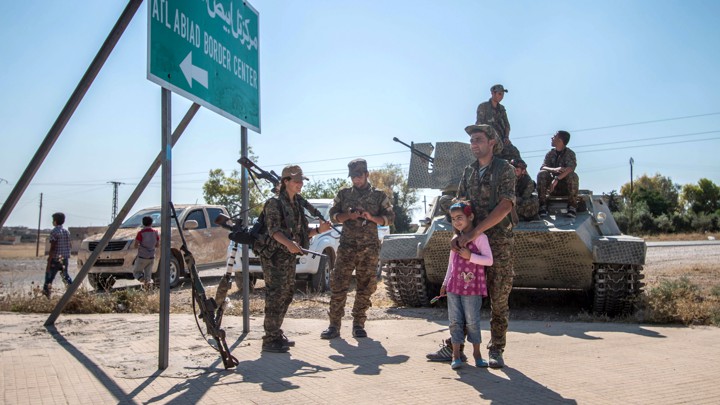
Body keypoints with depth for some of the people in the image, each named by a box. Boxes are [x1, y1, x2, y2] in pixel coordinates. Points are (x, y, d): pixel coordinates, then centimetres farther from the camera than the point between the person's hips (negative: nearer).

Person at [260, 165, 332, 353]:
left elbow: (300, 232, 18)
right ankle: (270, 340, -3)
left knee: (285, 297, 13)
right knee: (275, 297, -8)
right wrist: (288, 243, -37)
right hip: (275, 257, -9)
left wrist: (318, 230, 1)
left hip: (290, 257, 9)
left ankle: (276, 334, 24)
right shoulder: (274, 203, -9)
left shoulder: (297, 205, 16)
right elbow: (273, 230, -20)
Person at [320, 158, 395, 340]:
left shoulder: (379, 196, 9)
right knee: (338, 286, -6)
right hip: (347, 247, 0)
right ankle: (334, 326, -1)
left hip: (369, 248, 0)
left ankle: (358, 325, 13)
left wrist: (371, 217, -11)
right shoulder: (343, 194, 12)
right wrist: (348, 216, -10)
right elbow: (333, 215, 10)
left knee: (365, 288, 3)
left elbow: (390, 218, 6)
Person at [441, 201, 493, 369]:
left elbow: (489, 260, -13)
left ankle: (476, 353, 16)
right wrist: (445, 283, 22)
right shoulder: (456, 238, 13)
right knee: (455, 320, 4)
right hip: (454, 286, 6)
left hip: (472, 287, -5)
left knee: (472, 321, 1)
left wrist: (470, 256, -22)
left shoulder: (479, 237, -7)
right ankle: (456, 354, 10)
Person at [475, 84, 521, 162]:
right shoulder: (483, 107, 4)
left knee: (514, 152, -21)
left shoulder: (501, 108, 20)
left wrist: (506, 137, 1)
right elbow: (479, 125, -3)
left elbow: (507, 124, 20)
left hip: (502, 139, 5)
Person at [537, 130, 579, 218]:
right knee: (541, 174, -23)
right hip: (552, 185, 3)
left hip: (566, 186, -3)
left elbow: (570, 168, -23)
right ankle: (543, 205, -25)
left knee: (573, 176, -32)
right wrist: (555, 170, -30)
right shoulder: (550, 153, 8)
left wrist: (557, 179, -37)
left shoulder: (569, 153, -4)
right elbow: (543, 167, -7)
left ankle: (572, 206, -26)